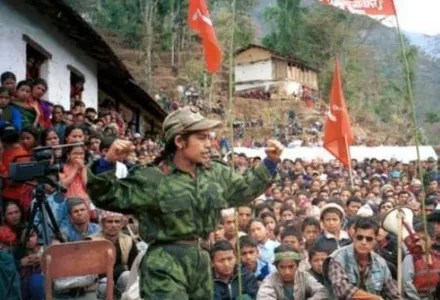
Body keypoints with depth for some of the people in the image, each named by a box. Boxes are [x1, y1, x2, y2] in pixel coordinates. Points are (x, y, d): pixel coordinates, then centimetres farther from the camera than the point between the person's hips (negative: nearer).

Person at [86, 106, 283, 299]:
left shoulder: (215, 173, 7)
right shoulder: (153, 179, -12)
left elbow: (243, 190, 22)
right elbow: (108, 197, -10)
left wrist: (270, 162, 17)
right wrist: (108, 162, -27)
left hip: (200, 260, 7)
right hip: (166, 265, -7)